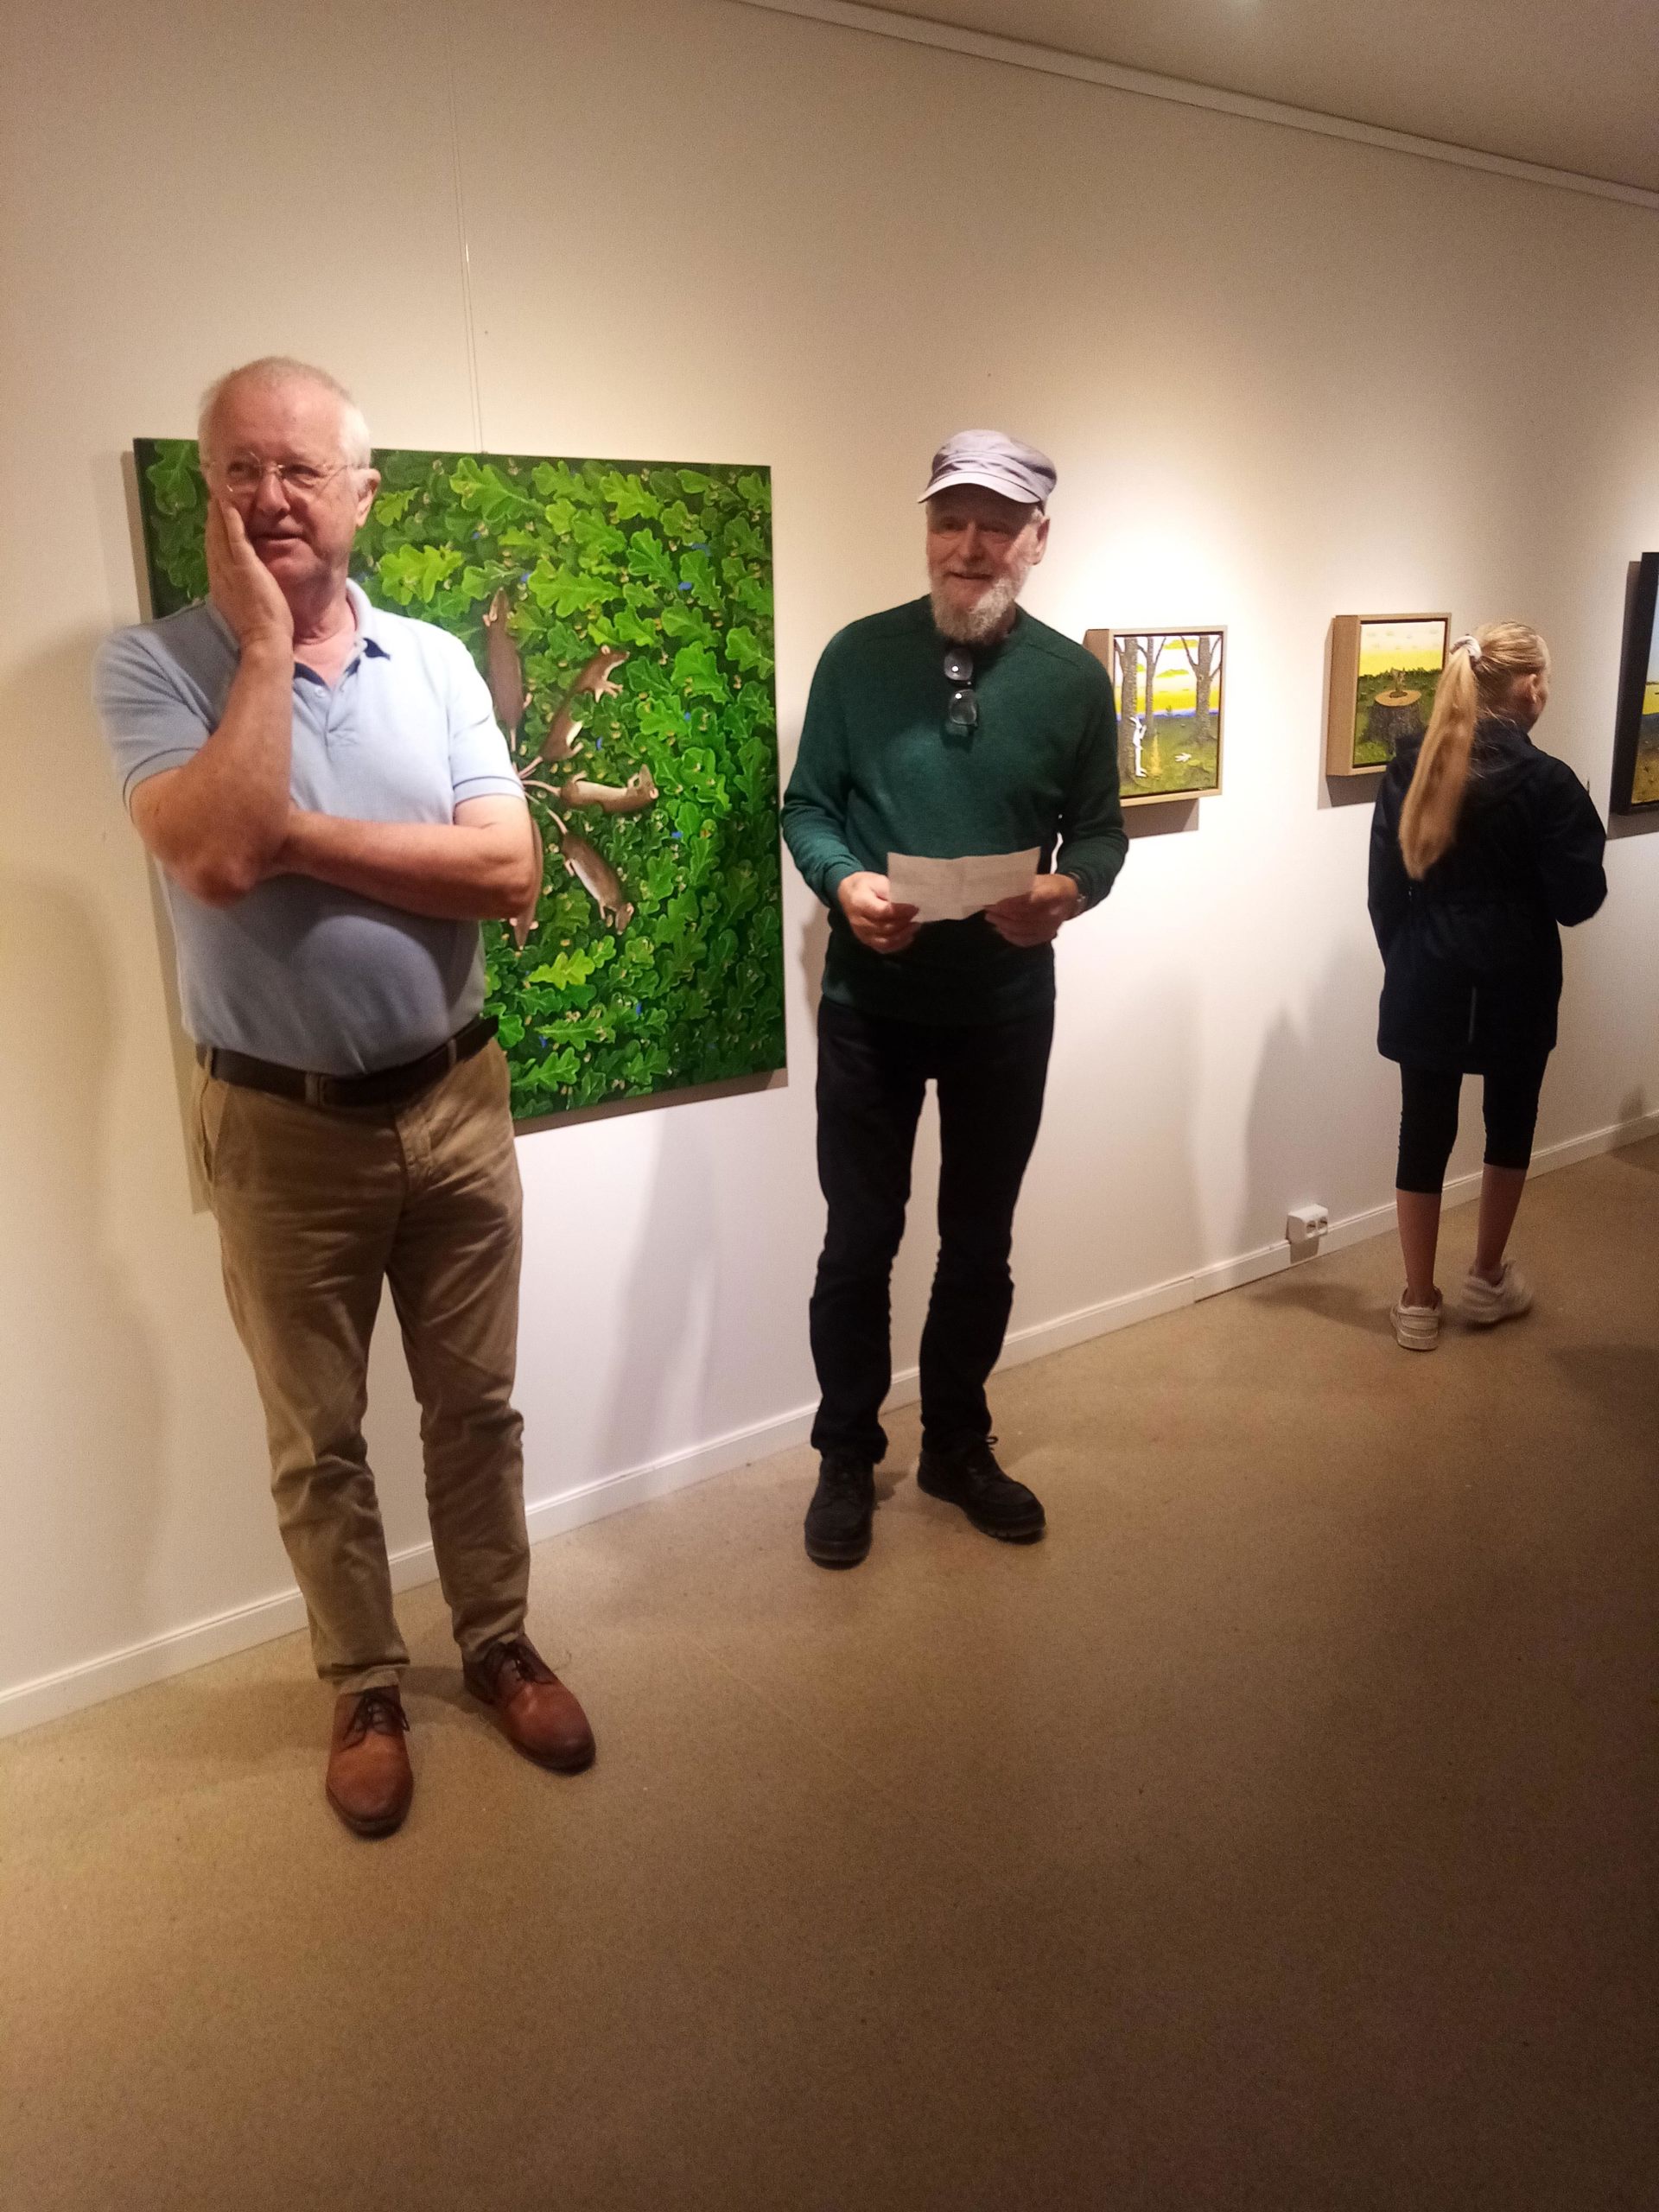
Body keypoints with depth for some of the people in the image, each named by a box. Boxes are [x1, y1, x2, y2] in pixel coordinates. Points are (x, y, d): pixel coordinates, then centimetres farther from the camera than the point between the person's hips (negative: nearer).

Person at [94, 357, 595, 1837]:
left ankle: (499, 1644, 37)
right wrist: (264, 641, -18)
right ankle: (365, 1690, 34)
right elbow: (215, 855, -26)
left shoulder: (437, 662, 0)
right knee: (318, 1440, 13)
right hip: (281, 1129, -2)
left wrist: (298, 835, -18)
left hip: (455, 1102, 2)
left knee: (475, 1405, 16)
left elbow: (510, 873, -12)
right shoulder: (152, 665, -7)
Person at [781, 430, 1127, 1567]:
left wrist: (1068, 891, -19)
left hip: (1006, 1006, 2)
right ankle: (847, 1456, 27)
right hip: (870, 1001, -1)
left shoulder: (1073, 677, 0)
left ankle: (958, 1448, 34)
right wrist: (844, 882, -22)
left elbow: (1102, 827, 3)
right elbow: (806, 806, -1)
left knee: (980, 1242, 14)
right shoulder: (859, 655, -4)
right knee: (860, 1240, 7)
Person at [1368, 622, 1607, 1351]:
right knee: (1510, 1125, 17)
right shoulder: (1544, 781, -13)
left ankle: (1418, 1304, 15)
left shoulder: (1408, 769, 0)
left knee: (1424, 1133, 8)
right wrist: (1584, 842, 9)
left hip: (1427, 982, 3)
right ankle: (1487, 1281, 29)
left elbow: (1384, 890, 4)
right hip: (1512, 985, -3)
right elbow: (1578, 899, -9)